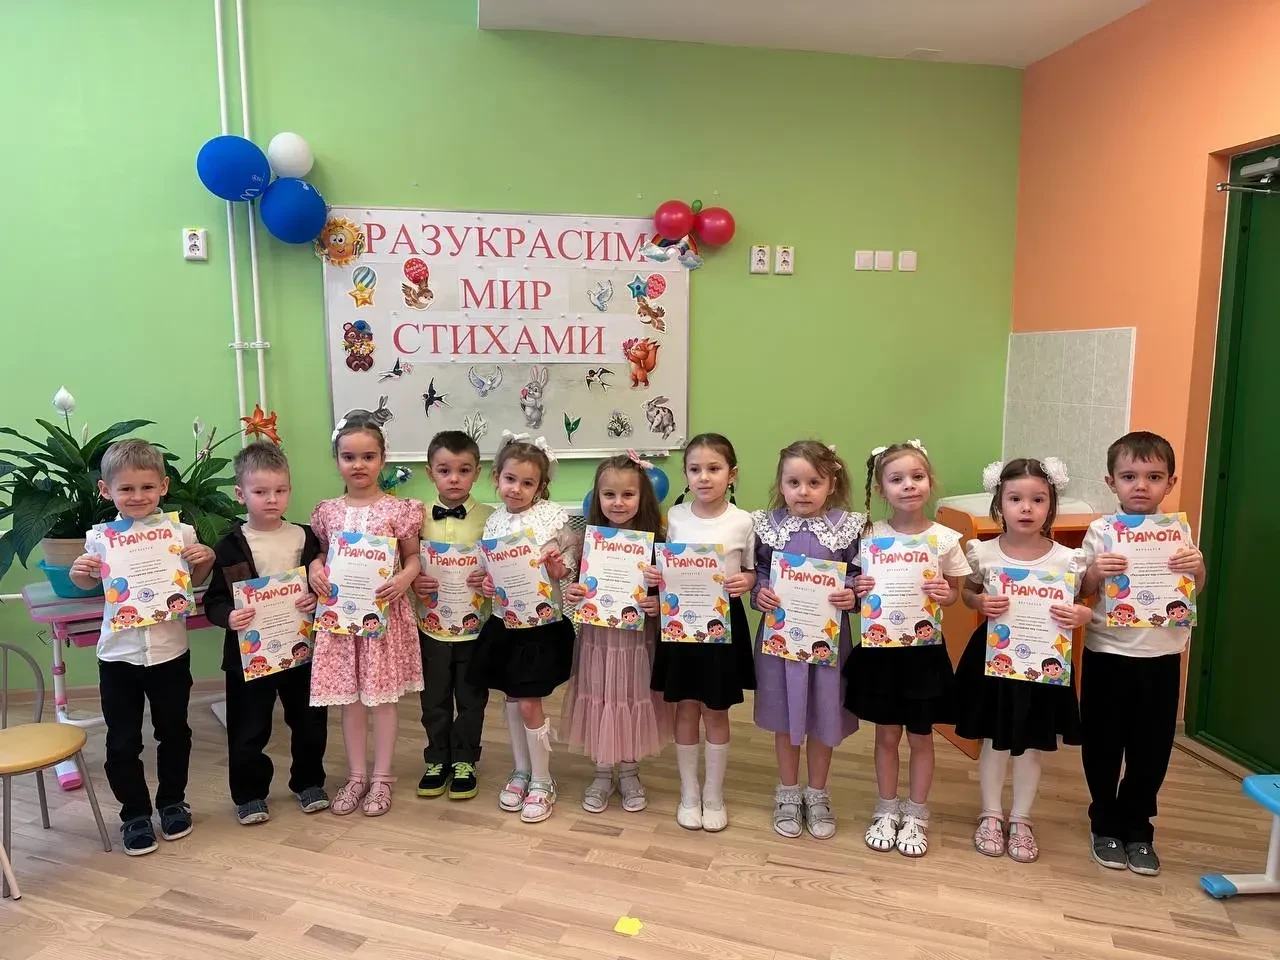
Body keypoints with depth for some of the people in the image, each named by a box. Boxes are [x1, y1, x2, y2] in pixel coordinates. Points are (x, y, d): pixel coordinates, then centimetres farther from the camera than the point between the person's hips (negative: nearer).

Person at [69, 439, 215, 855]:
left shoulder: (181, 533, -8)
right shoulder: (98, 538, -6)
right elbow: (90, 584, 11)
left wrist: (206, 561, -14)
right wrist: (78, 574, -10)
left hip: (170, 651, 0)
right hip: (118, 654, 0)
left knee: (173, 732, 15)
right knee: (123, 741, 10)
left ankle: (172, 801, 35)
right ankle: (135, 813, 28)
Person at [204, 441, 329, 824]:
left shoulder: (305, 538, 1)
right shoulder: (230, 547, -6)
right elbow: (214, 599, -5)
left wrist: (317, 600, -13)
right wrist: (228, 617, -24)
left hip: (300, 649, 2)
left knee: (309, 722, 14)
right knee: (248, 730, 8)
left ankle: (309, 783, 33)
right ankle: (249, 794, 27)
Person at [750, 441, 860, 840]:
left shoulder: (847, 526, -7)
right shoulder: (767, 525, -4)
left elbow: (858, 579, -1)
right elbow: (757, 574, 3)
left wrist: (851, 597, -20)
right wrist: (759, 594, -16)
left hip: (827, 638, 0)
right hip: (780, 635, 1)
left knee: (823, 717, 13)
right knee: (784, 717, 15)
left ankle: (817, 795, 35)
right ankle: (788, 793, 35)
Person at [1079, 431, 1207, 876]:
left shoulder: (1177, 532, 0)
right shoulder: (1101, 531, -6)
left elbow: (1193, 589, 4)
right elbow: (1082, 591, -4)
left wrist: (1198, 567, -16)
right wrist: (1095, 572, -25)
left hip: (1161, 657, 2)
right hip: (1107, 654, -1)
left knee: (1151, 749, 11)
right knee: (1102, 744, 10)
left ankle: (1137, 829, 30)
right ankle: (1105, 825, 29)